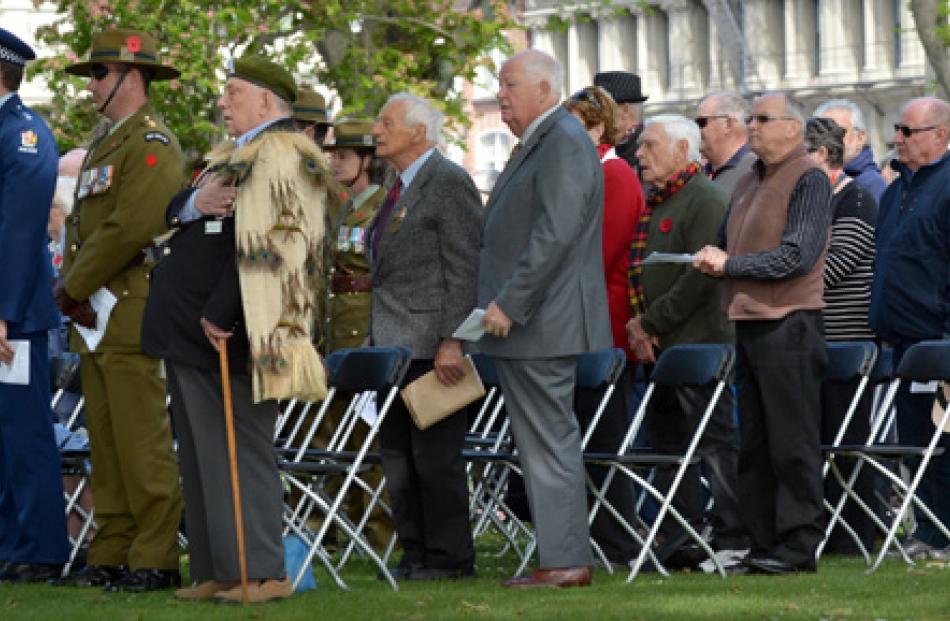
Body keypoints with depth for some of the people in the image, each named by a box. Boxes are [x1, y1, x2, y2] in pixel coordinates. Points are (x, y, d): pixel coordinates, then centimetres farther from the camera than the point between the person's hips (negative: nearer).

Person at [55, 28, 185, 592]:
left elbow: (130, 228, -19)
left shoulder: (153, 143, -10)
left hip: (132, 308, -10)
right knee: (106, 441, 9)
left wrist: (74, 286, -11)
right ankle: (112, 556, 11)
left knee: (142, 442, -10)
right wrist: (71, 286, 4)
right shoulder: (106, 145, 21)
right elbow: (82, 224, 22)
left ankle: (156, 560, -9)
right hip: (95, 314, 10)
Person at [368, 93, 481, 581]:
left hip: (431, 344, -10)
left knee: (435, 453, -5)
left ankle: (449, 558, 1)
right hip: (394, 346, 10)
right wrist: (376, 336, 20)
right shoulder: (400, 188, 18)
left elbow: (464, 267, -16)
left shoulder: (449, 182, -11)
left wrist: (451, 342, -21)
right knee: (396, 453, 11)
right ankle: (416, 552, 18)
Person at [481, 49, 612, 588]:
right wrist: (502, 304, 18)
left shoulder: (564, 143, -13)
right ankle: (563, 557, 14)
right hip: (527, 324, 11)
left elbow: (554, 235, -22)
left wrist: (509, 304, -22)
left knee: (549, 441, -8)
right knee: (546, 442, 11)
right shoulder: (540, 144, 20)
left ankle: (565, 561, -6)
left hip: (540, 323, -11)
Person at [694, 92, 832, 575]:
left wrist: (730, 264, -12)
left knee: (792, 440, -6)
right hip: (749, 321, 8)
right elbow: (730, 244, 27)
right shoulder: (748, 183, 18)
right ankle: (761, 542, 14)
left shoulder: (808, 180, -7)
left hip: (788, 322, -8)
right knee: (752, 443, 9)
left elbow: (797, 255, -15)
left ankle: (798, 546, -3)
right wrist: (712, 258, 5)